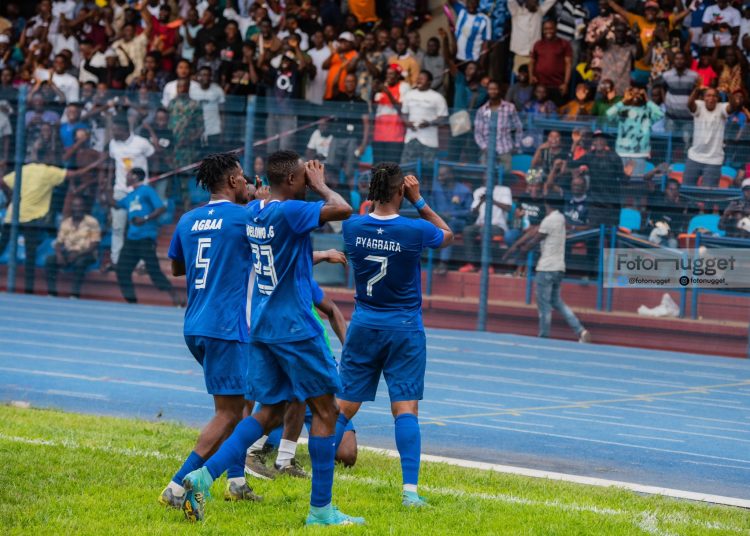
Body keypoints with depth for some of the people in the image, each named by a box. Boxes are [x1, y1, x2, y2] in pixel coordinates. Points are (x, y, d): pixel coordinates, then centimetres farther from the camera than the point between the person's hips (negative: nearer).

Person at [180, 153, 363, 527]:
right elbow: (343, 210, -26)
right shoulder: (288, 212, -17)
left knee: (270, 413, 13)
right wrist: (320, 185, -8)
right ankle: (320, 510, 5)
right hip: (294, 328, -8)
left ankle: (203, 477, -2)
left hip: (262, 327, 8)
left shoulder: (254, 211, 8)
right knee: (324, 410, 3)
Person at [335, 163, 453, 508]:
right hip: (404, 329, -3)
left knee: (343, 406, 10)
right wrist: (419, 202, 6)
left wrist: (376, 196, 12)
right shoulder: (415, 230, -14)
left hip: (364, 326, 3)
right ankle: (410, 489, -13)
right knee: (406, 409, -5)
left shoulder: (353, 227, -7)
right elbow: (448, 236, 9)